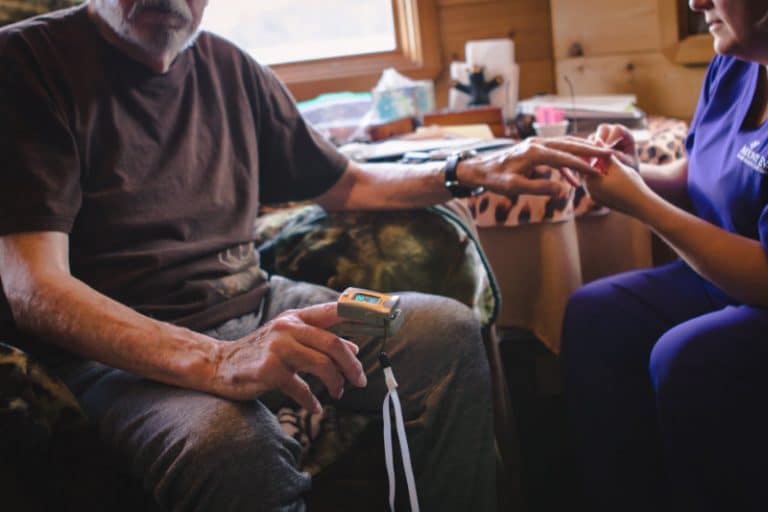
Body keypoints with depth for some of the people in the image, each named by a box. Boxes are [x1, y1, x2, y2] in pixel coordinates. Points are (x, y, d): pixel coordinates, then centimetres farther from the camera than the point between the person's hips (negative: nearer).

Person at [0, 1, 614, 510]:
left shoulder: (230, 68, 9)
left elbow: (345, 184, 22)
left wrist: (473, 172, 6)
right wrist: (218, 363, -34)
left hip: (256, 307, 6)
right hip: (125, 345, -5)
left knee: (448, 330, -13)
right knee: (230, 442, -36)